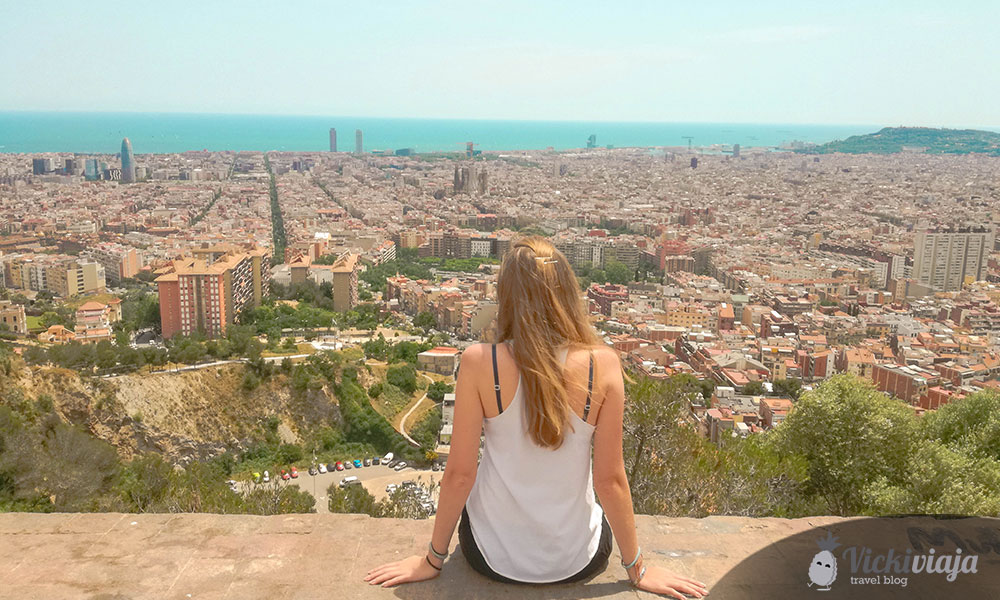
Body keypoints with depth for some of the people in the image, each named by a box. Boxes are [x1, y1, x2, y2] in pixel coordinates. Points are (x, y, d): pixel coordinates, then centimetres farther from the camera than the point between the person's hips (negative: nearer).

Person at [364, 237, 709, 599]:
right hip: (577, 562, 1)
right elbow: (610, 479, -12)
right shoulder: (603, 365, -18)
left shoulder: (479, 363, -19)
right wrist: (637, 569, 3)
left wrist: (432, 560, 2)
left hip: (493, 557, 0)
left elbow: (459, 474, -14)